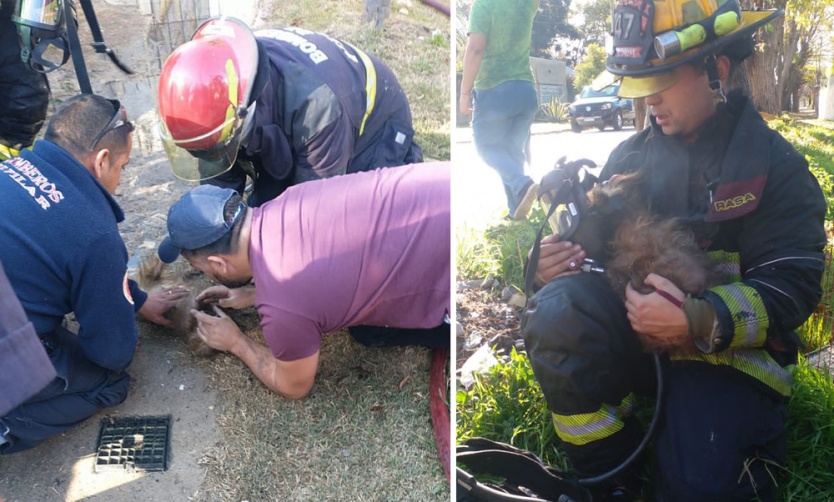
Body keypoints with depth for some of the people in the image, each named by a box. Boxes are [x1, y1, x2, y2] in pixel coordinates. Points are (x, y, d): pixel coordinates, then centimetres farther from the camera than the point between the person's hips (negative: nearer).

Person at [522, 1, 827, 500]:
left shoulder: (774, 163, -3)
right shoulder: (630, 155, 9)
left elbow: (793, 286, -11)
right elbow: (593, 240, 11)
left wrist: (701, 322, -30)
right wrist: (559, 258, -15)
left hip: (728, 347, -3)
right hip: (636, 327, 4)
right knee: (556, 313, -30)